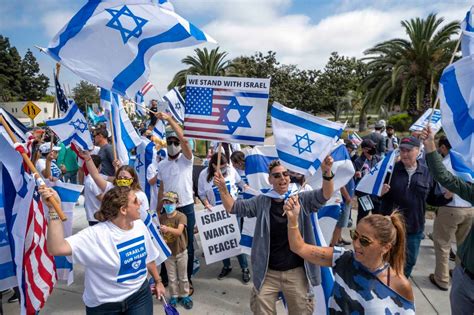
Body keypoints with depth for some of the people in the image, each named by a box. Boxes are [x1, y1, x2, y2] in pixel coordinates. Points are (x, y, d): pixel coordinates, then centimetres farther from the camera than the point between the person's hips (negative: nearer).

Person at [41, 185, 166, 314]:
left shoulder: (139, 225, -7)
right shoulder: (97, 234, -24)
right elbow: (57, 249, -37)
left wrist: (158, 281, 16)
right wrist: (54, 209, -41)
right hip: (105, 305, -3)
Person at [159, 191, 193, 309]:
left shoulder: (181, 216, -18)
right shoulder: (161, 218, -5)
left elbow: (179, 231, -34)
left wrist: (168, 229, -52)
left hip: (181, 252, -2)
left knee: (183, 277, 13)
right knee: (171, 278, 15)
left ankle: (185, 296, 32)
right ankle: (174, 296, 34)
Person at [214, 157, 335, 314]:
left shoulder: (302, 199, -7)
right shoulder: (262, 202, -3)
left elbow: (325, 195, -22)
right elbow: (232, 207, -3)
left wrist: (327, 172, -41)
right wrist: (223, 189, -21)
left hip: (296, 271, 0)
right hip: (267, 272, 1)